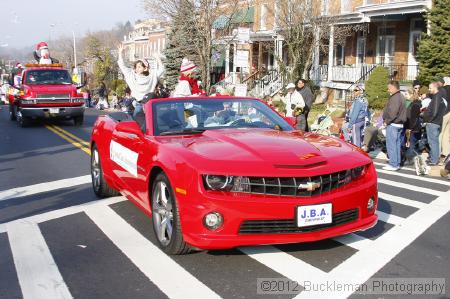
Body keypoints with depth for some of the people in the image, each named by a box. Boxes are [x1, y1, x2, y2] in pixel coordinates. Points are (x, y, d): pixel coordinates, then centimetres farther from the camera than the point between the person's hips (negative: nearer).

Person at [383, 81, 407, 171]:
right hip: (400, 124, 10)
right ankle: (397, 163, 18)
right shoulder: (401, 97, 17)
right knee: (397, 144, 13)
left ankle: (393, 164, -5)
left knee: (391, 145, -6)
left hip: (393, 124, -10)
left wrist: (387, 120, -10)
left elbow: (393, 112, -24)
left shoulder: (395, 97, -17)